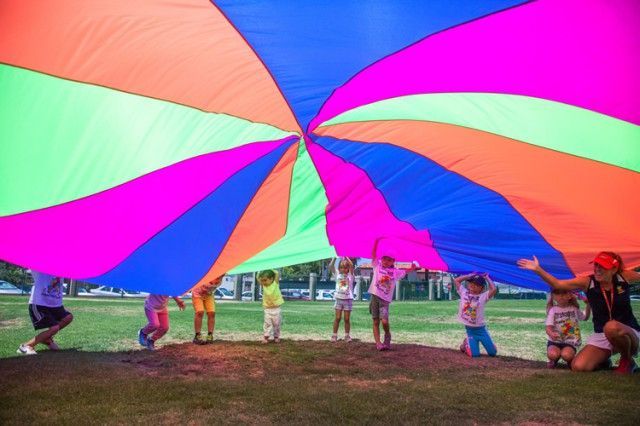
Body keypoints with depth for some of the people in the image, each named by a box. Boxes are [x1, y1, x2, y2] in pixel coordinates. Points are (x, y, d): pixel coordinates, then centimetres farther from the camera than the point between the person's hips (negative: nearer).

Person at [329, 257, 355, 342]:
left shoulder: (350, 275, 1)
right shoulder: (337, 274, 6)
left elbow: (351, 265, -15)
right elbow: (331, 266, -4)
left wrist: (345, 257, -12)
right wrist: (335, 257, -9)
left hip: (348, 299, -1)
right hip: (339, 298, 1)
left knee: (347, 319, 3)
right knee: (337, 318, 2)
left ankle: (347, 336, 12)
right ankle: (334, 335, 7)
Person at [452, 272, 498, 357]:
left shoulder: (483, 296, -7)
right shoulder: (464, 293, 0)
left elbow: (494, 289, -22)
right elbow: (456, 280, 2)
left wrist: (487, 278, -7)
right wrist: (470, 275, 3)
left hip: (481, 329, 0)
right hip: (469, 329, 0)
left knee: (493, 353, 3)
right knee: (475, 354, -7)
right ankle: (466, 343, 25)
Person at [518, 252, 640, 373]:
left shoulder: (624, 277, -10)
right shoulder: (587, 282, -9)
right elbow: (557, 284, -16)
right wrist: (538, 270, -25)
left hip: (629, 333, -2)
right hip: (600, 336, 2)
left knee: (612, 327, -40)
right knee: (578, 366, -19)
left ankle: (627, 360, -8)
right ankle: (603, 360, 18)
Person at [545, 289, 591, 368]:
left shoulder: (574, 309, 7)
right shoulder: (553, 310, 0)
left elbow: (585, 317, 27)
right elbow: (548, 328, -8)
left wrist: (588, 305, 12)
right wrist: (551, 334, -32)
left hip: (570, 342, 0)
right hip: (555, 341, 0)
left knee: (566, 354, -31)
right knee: (553, 354, -30)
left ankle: (571, 360, 6)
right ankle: (553, 360, 8)